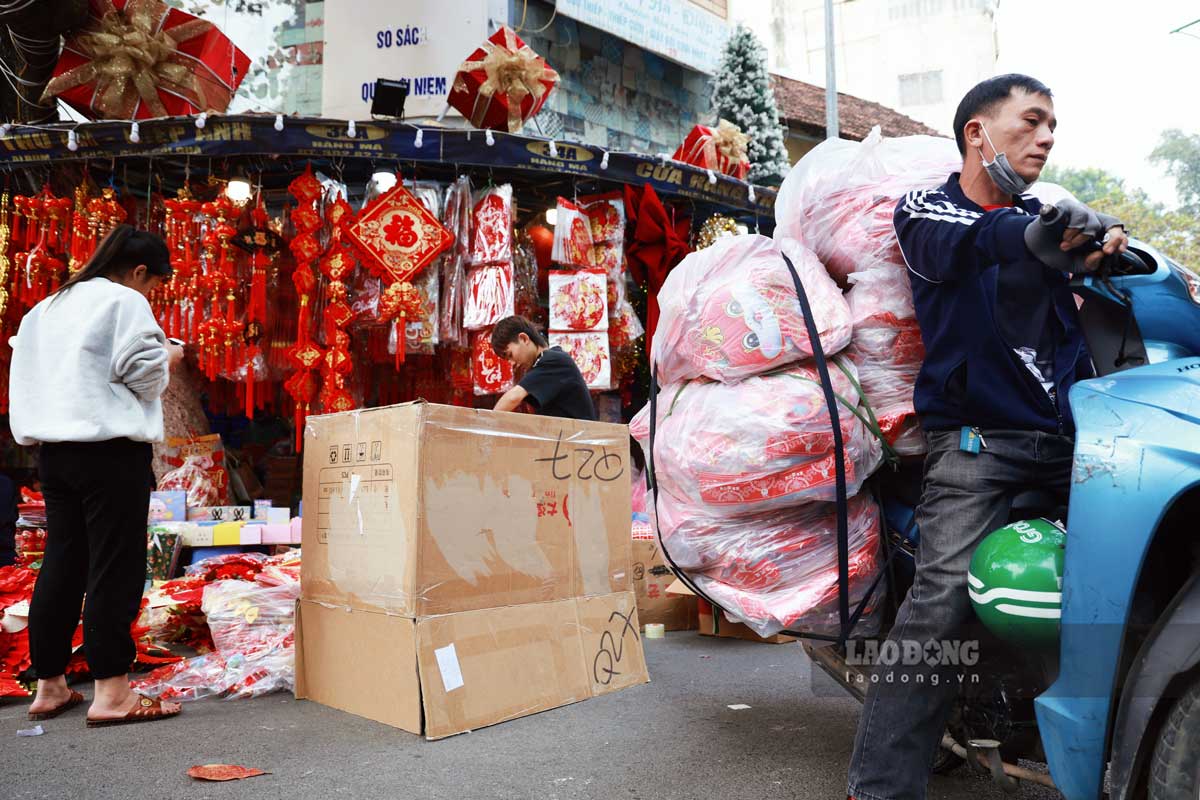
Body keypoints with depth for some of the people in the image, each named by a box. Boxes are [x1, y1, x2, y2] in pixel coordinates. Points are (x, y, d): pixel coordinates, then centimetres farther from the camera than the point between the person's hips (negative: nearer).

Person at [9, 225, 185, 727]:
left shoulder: (51, 305, 20)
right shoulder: (125, 302, -5)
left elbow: (33, 372, 21)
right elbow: (143, 372, -13)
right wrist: (168, 359, 8)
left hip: (54, 445, 8)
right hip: (109, 446, -8)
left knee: (62, 562, 12)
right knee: (115, 565, -5)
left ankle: (49, 686, 18)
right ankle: (111, 691, -4)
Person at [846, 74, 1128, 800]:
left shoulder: (1045, 216, 23)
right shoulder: (927, 208, 7)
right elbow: (951, 246, -17)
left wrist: (1106, 243, -16)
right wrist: (1032, 234, -38)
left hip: (1070, 427, 5)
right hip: (977, 435, -5)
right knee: (944, 595, -20)